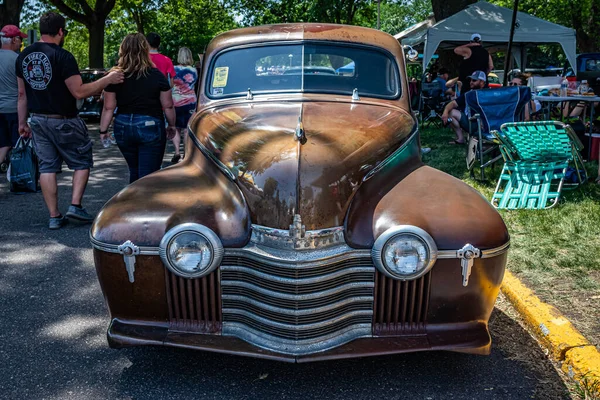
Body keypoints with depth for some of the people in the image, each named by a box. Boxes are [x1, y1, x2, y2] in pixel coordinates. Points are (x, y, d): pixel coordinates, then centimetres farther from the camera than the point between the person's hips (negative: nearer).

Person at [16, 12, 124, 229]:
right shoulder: (62, 56, -16)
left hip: (37, 120, 6)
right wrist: (107, 79, -11)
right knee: (82, 162, 11)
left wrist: (22, 122, 17)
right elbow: (79, 92, -19)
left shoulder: (23, 56, 6)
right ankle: (75, 206, 1)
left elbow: (22, 94, 10)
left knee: (47, 166, 9)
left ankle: (54, 217, 10)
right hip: (63, 121, -6)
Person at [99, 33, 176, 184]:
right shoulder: (157, 76, -5)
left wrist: (103, 130, 8)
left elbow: (108, 108, -2)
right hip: (150, 126, -3)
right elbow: (168, 106, -1)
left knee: (134, 171, 22)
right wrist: (172, 126, 13)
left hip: (123, 128, 3)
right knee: (147, 176, 1)